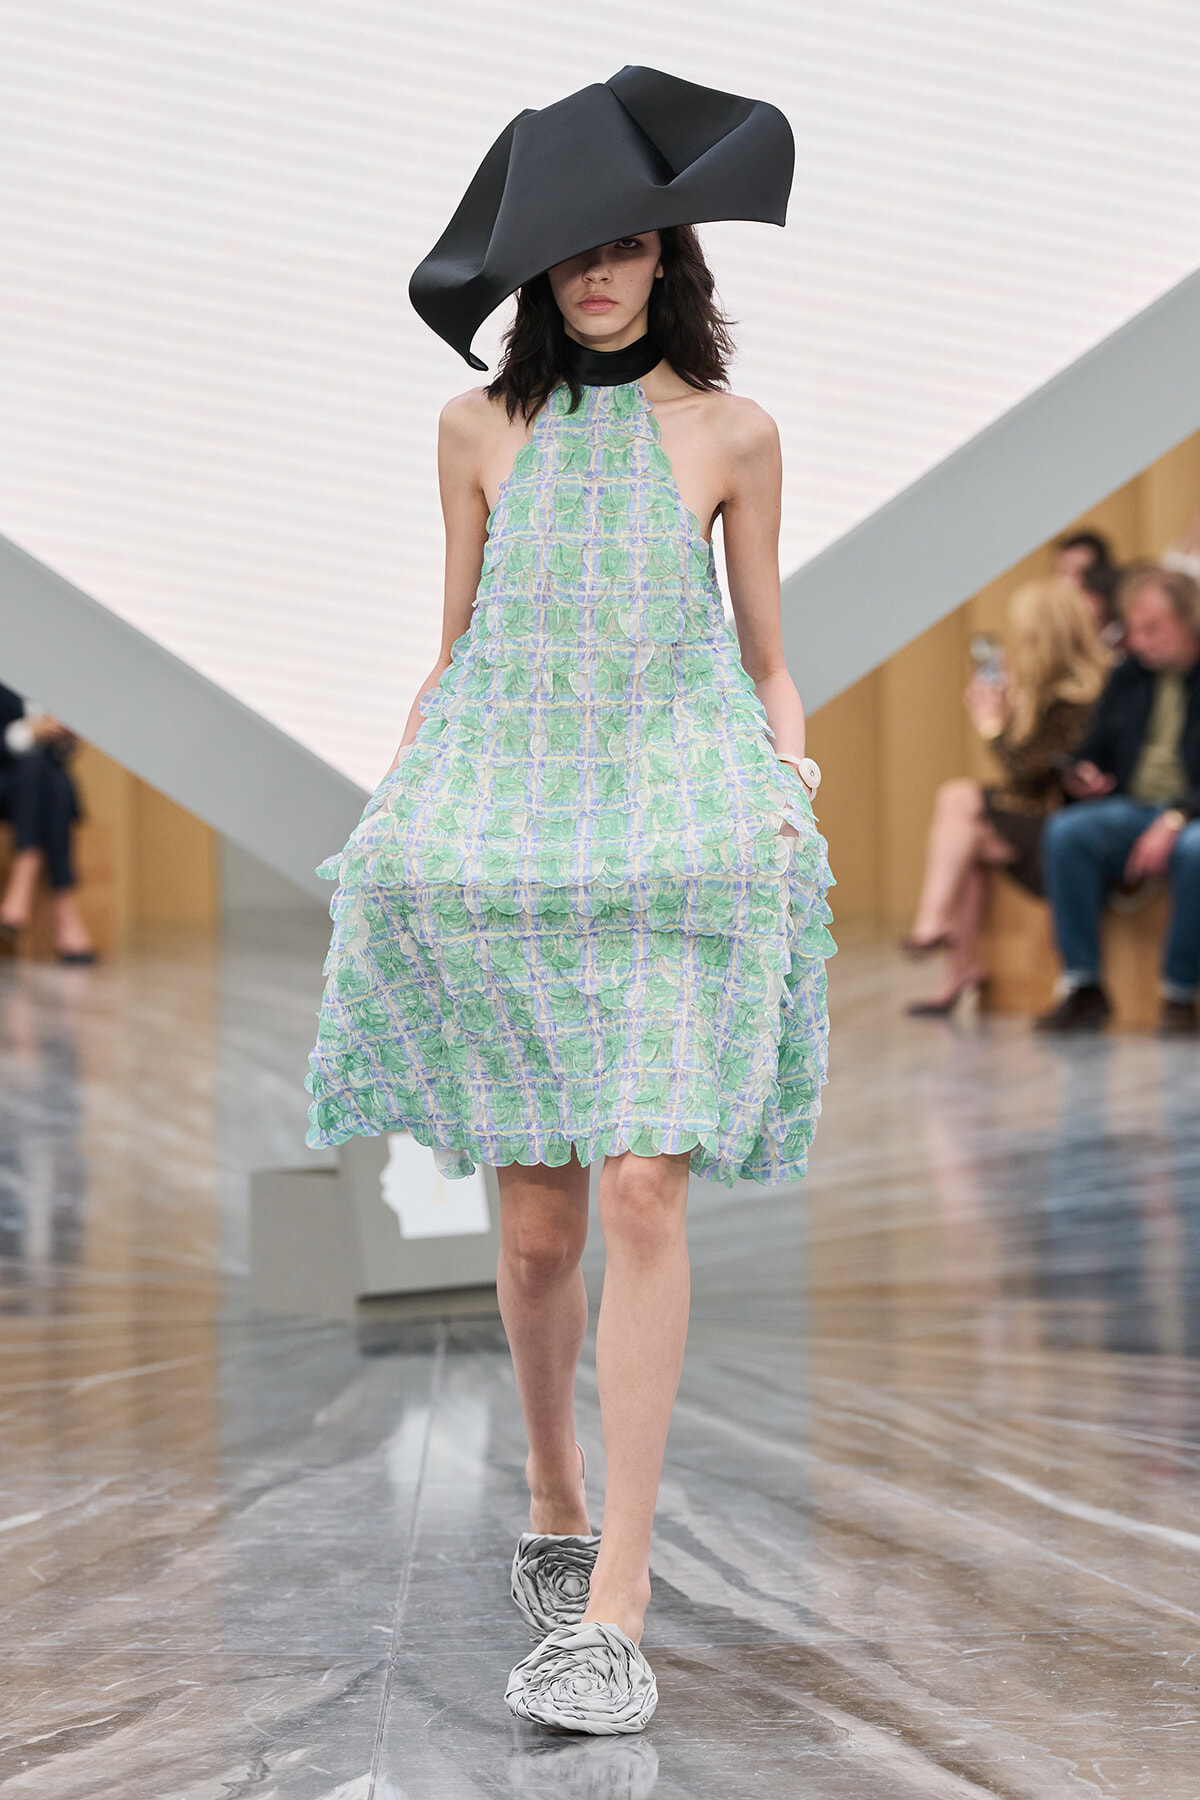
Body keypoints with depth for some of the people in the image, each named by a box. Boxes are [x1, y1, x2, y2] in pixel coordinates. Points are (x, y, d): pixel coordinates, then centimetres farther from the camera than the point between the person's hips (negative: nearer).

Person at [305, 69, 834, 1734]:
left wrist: (793, 783, 0)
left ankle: (614, 1607, -12)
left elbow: (766, 662, 15)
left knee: (643, 1192, -14)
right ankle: (552, 1510, 26)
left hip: (679, 822, -1)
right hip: (503, 814, 2)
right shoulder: (481, 431, 11)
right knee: (535, 1222, 2)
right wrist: (391, 810, 12)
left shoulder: (730, 436, 8)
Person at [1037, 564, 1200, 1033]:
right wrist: (1082, 775, 1)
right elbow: (1095, 751, 25)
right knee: (1065, 832, -25)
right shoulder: (1127, 677, 15)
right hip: (1134, 809, 5)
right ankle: (1082, 986, -22)